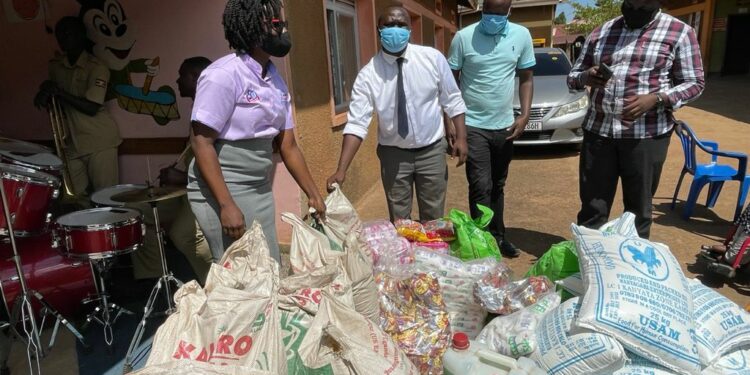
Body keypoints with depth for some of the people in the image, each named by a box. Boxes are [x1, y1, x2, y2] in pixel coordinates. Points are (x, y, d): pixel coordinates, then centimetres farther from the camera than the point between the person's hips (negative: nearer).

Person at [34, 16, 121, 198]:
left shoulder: (96, 68, -11)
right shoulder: (55, 66, 9)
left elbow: (92, 108, -16)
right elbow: (57, 100, 18)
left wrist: (59, 92, -20)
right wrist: (46, 95, -3)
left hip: (99, 142, -6)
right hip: (73, 143, 6)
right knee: (76, 197, 7)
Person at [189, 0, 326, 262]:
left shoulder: (276, 82, 7)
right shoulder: (223, 74, -15)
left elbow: (288, 146, 10)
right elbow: (201, 142, -18)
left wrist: (314, 195, 10)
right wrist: (227, 205, -23)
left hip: (261, 190, 7)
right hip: (221, 191, -7)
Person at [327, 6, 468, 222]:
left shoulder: (432, 58, -8)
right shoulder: (368, 74, -13)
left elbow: (452, 100, 1)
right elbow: (356, 123, -18)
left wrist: (461, 137, -7)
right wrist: (341, 170, -27)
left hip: (432, 150, 1)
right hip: (394, 154, -1)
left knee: (434, 217, 12)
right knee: (398, 220, 10)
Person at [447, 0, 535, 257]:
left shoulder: (522, 35, 1)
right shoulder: (463, 37, -7)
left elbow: (526, 79, 8)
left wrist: (525, 115, -3)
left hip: (504, 125, 3)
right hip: (473, 125, -3)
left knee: (497, 186, 14)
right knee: (481, 187, -6)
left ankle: (498, 237, 27)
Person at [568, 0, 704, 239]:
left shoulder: (679, 32, 3)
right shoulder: (601, 32, 11)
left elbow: (693, 83, 2)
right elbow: (573, 77, 14)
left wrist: (656, 99, -17)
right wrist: (586, 77, -10)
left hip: (646, 135, -2)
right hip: (597, 131, 2)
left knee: (638, 208, 7)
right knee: (592, 206, 5)